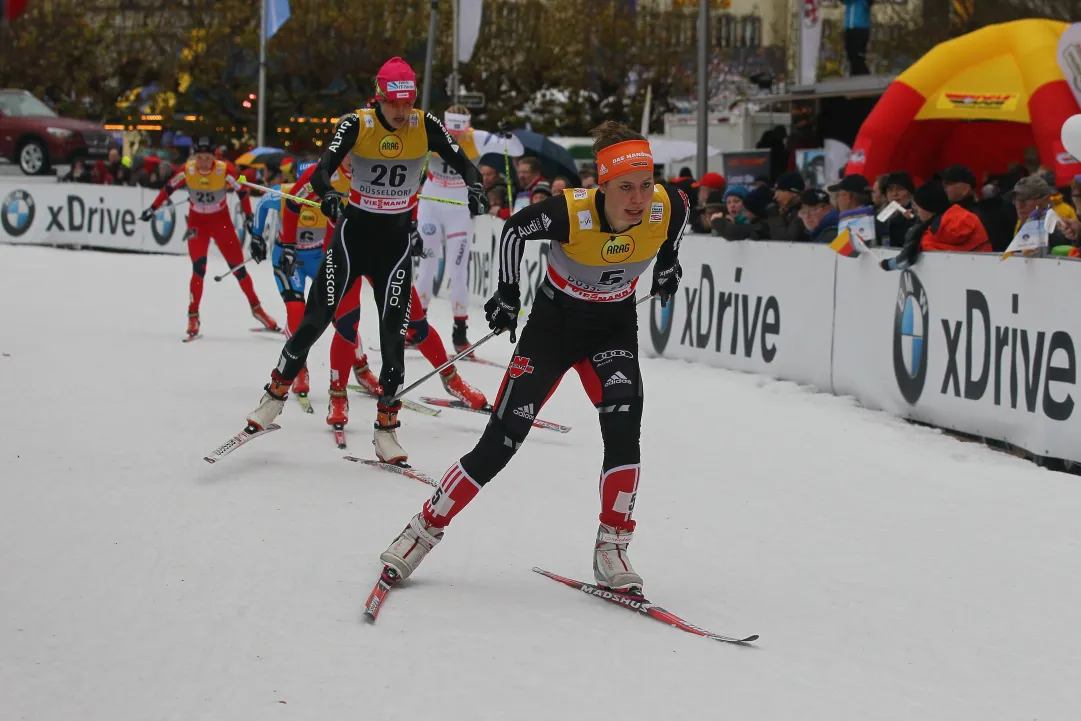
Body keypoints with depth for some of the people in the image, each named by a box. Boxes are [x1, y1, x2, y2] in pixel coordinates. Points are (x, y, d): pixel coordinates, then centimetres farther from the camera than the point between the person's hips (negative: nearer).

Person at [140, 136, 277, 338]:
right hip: (197, 221, 0)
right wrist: (152, 208, 2)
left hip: (221, 221, 0)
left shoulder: (224, 170, -20)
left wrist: (249, 218, -9)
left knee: (238, 266, 4)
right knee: (199, 268, -16)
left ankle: (256, 309, 22)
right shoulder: (187, 170, -17)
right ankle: (193, 317, -6)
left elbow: (242, 192, -8)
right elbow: (169, 188, -2)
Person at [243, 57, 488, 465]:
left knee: (394, 332, -4)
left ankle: (386, 427, 5)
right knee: (315, 319, -1)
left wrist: (475, 186, -33)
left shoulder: (425, 127, -8)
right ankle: (275, 394, 19)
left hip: (397, 239, 1)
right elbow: (323, 169, -24)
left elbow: (462, 163, -10)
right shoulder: (356, 125, -14)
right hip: (354, 232, -1)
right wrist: (327, 194, -47)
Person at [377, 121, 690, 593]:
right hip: (554, 321, -2)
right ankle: (425, 528, 11)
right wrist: (507, 293, -7)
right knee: (500, 443, -4)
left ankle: (611, 551, -8)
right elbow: (514, 230, -11)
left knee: (623, 430, -21)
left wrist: (668, 266, 16)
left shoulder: (669, 208, -23)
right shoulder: (572, 212, -31)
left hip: (615, 327, 2)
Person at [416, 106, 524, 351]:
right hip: (430, 207, 1)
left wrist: (508, 138, -35)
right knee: (426, 265, 5)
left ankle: (460, 331, 6)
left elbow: (517, 151, -15)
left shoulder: (476, 140, -15)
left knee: (458, 270, -3)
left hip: (460, 213, 0)